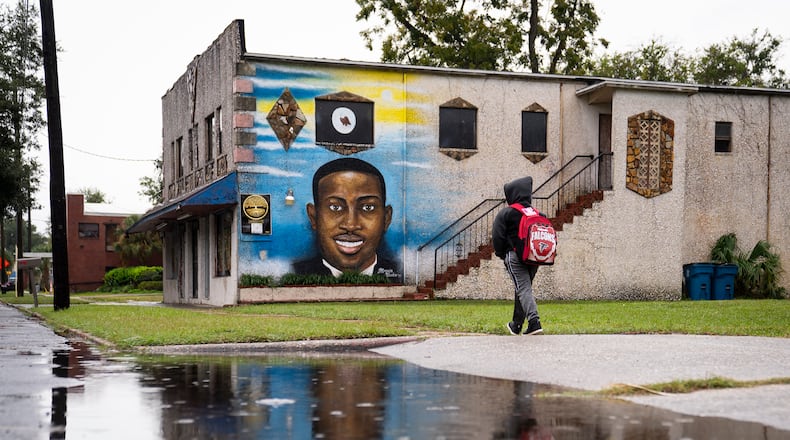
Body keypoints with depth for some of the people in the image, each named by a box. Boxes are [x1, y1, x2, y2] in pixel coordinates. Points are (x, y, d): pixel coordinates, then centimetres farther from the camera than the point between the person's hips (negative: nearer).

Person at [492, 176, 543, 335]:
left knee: (523, 289, -8)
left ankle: (534, 322, -25)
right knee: (524, 288, 16)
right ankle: (517, 324, 24)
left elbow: (497, 236, -6)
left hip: (515, 257, -6)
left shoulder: (505, 213, -4)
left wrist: (501, 254, 7)